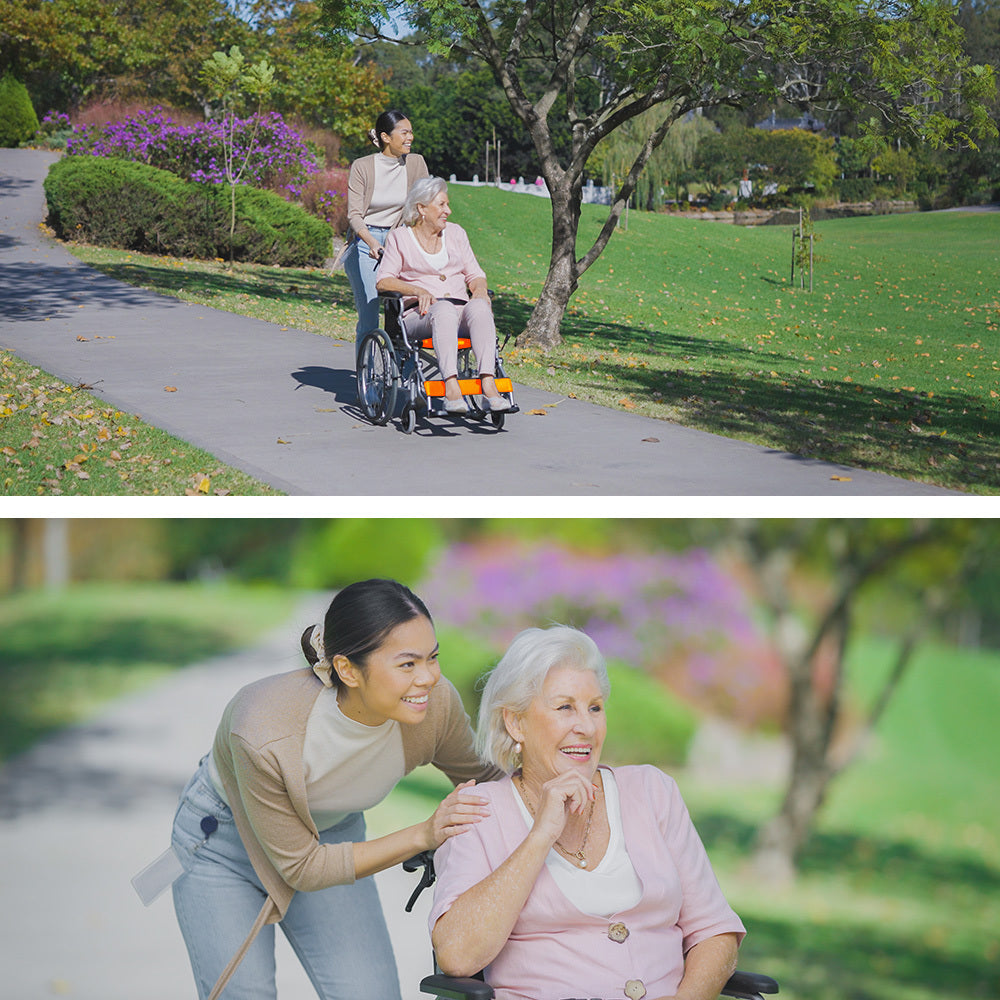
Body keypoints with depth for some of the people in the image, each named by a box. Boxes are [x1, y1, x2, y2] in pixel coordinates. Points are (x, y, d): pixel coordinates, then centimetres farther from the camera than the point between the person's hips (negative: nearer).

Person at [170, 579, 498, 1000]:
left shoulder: (436, 704, -28)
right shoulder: (265, 733, -41)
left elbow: (482, 775, -4)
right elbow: (301, 868, -27)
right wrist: (423, 836, -35)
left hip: (331, 835, 4)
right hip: (221, 838, -4)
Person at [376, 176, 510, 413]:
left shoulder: (456, 233, 21)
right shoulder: (400, 238, 10)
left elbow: (475, 274, 21)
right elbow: (383, 281, 1)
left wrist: (479, 290, -3)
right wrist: (418, 290, -15)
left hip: (460, 310, 3)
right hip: (420, 314, -3)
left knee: (479, 307, -33)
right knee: (444, 309, -39)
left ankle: (489, 385, -49)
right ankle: (451, 389, -54)